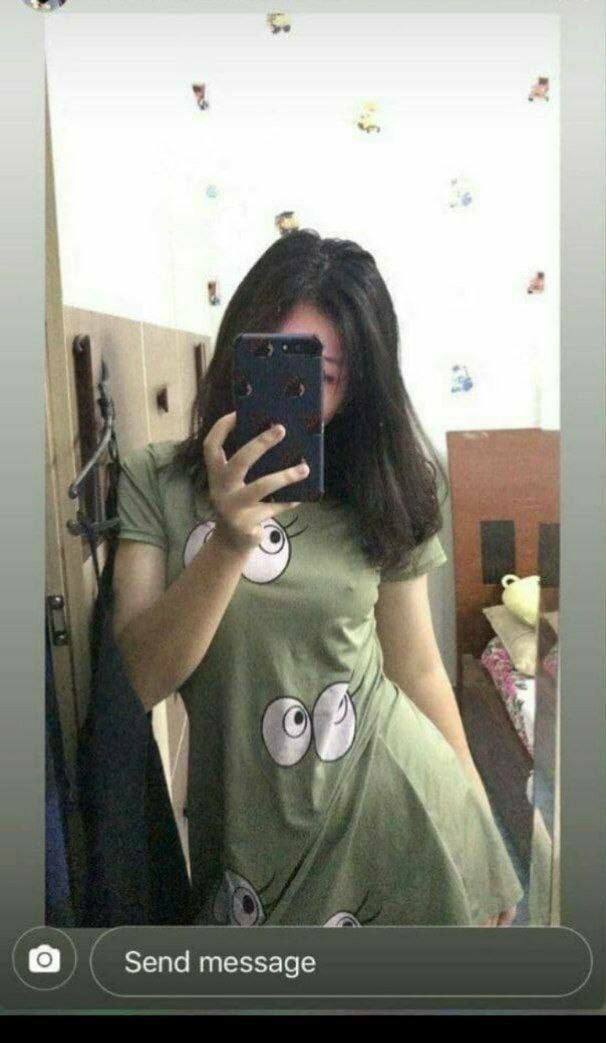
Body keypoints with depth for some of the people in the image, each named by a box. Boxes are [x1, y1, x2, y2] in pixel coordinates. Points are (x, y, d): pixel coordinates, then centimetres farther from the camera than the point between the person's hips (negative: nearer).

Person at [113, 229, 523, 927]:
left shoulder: (382, 498, -3)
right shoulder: (157, 483, -8)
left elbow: (416, 669, 4)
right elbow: (144, 679, -15)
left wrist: (479, 813, 10)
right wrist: (229, 543, -30)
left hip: (395, 811, 1)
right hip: (252, 834, 0)